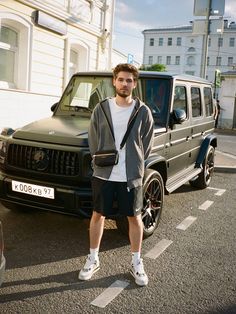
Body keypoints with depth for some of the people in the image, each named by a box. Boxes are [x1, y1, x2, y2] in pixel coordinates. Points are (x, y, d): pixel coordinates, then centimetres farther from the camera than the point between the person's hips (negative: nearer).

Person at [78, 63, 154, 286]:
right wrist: (101, 162, -1)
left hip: (131, 176, -1)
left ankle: (136, 263, 26)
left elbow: (146, 144, 3)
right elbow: (93, 140, 5)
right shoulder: (101, 109, 1)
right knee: (98, 215, 11)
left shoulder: (143, 111, -2)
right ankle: (93, 259, 29)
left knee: (134, 217, 8)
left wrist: (134, 165, 0)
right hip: (103, 174, 1)